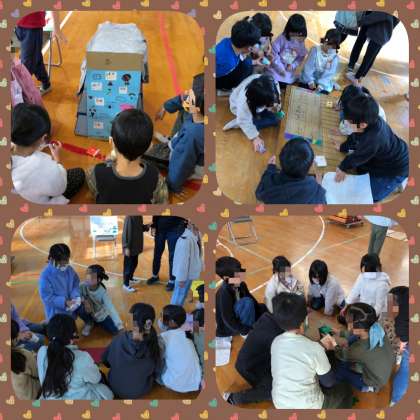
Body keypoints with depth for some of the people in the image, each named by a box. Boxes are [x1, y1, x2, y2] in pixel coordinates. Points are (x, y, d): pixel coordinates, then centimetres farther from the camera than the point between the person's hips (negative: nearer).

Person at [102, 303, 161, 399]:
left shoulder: (119, 339, -27)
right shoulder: (153, 344, -27)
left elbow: (105, 360, -8)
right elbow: (157, 373, -10)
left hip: (115, 388, 0)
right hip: (140, 391, 0)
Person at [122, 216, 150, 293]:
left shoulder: (139, 217, 1)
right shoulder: (129, 217, -24)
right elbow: (126, 232, -23)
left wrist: (146, 227, -4)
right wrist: (126, 247, -21)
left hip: (136, 245, 9)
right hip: (130, 247, -9)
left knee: (134, 263, 23)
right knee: (128, 265, 3)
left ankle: (130, 278, 42)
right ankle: (125, 284, 15)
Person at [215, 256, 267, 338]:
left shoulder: (241, 285, -7)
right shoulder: (223, 294, -31)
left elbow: (254, 302, 2)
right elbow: (229, 321, -30)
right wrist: (247, 332, -28)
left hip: (237, 319, 9)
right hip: (225, 329, -8)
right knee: (247, 302, -30)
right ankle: (246, 332, -13)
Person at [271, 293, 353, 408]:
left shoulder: (276, 342, -7)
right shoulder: (314, 348, -24)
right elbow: (329, 383, -10)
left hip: (279, 403, 5)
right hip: (307, 407, -5)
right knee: (346, 390, 22)